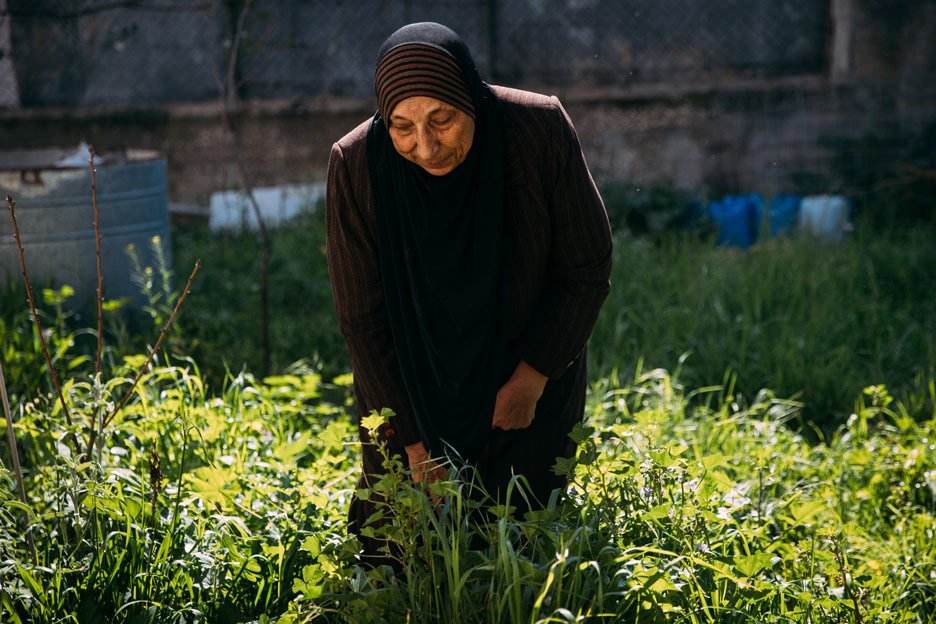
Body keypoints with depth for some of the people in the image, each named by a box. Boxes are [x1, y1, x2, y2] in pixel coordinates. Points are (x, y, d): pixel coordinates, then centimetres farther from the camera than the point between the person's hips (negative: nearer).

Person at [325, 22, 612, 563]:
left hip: (530, 384, 0)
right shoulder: (356, 167, -22)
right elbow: (364, 321, -15)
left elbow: (588, 270, -10)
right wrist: (416, 446, -16)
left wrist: (533, 377, -14)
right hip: (408, 391, 0)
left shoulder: (541, 130, -23)